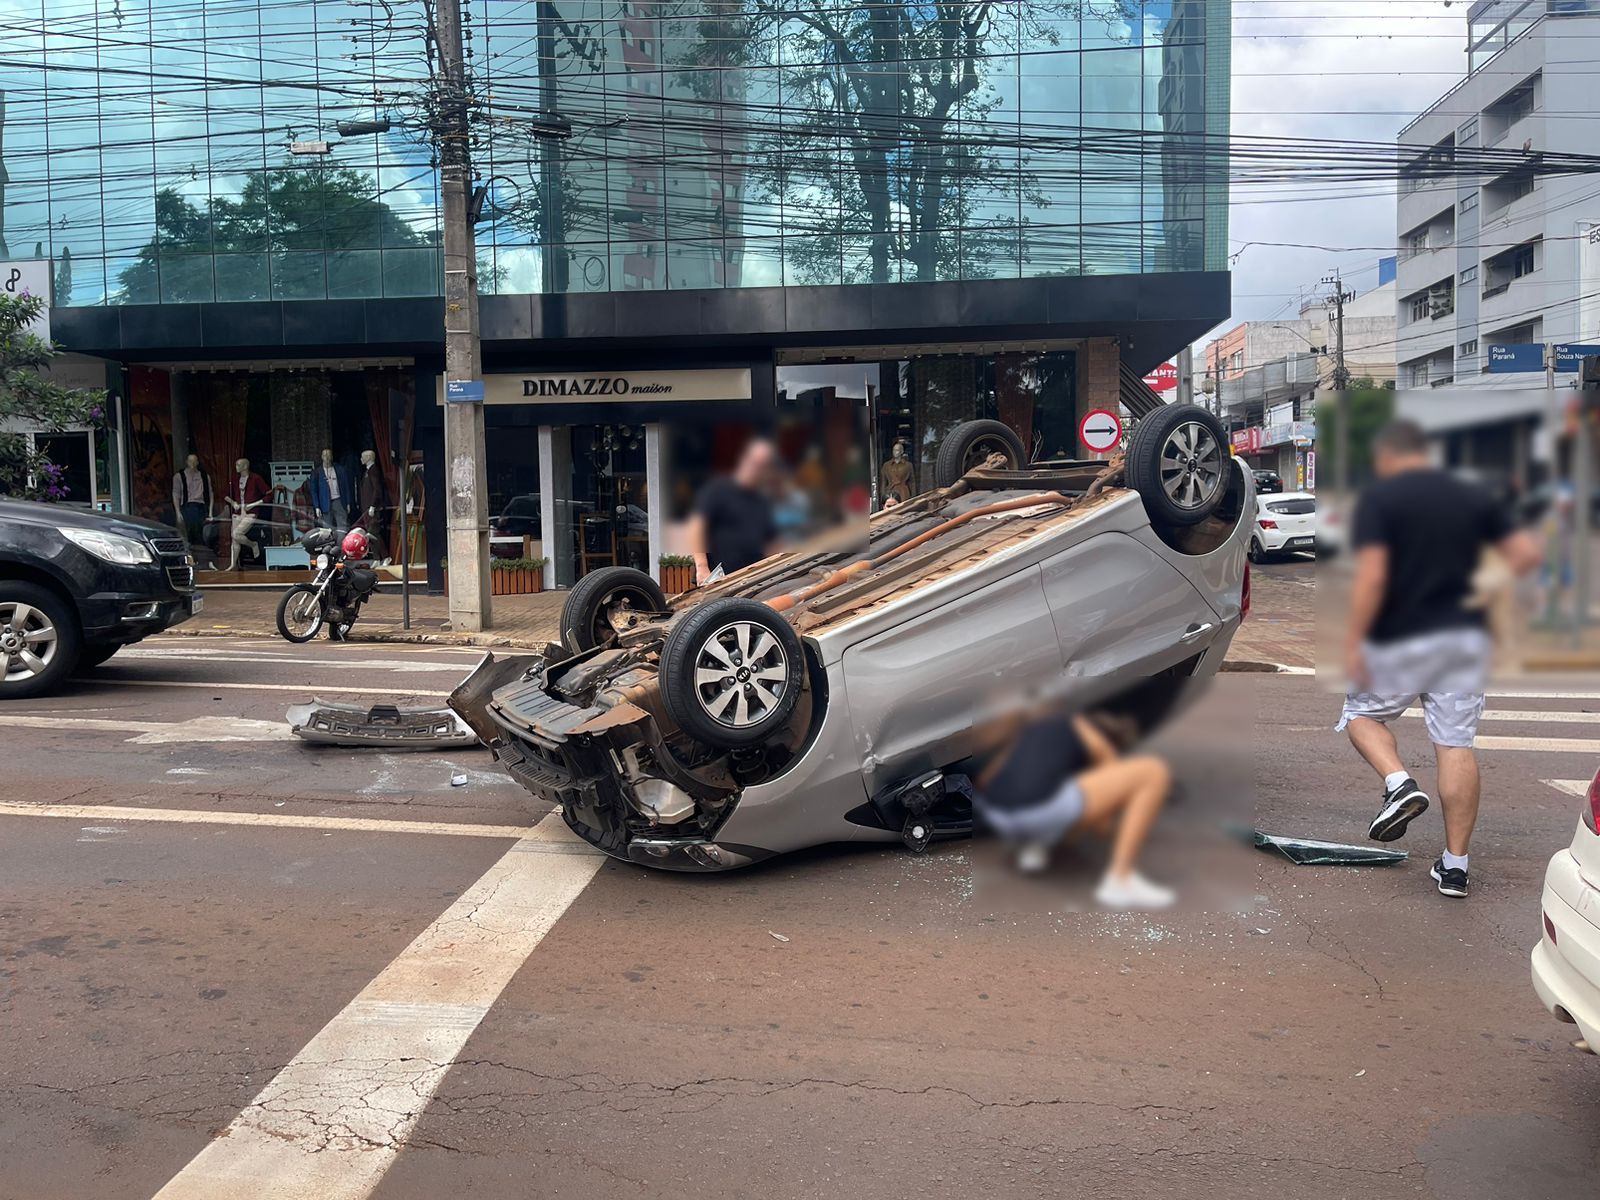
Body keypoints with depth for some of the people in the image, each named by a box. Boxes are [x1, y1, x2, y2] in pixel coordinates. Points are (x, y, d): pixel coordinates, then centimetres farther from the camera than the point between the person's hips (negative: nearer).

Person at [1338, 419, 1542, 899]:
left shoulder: (1378, 498, -8)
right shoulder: (1473, 496, 8)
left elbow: (1371, 576, -19)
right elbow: (1528, 553, 6)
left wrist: (1352, 640, -15)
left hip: (1401, 639, -4)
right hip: (1466, 635, 5)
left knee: (1362, 714, 19)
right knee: (1456, 744, 7)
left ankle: (1400, 784, -9)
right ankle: (1455, 866, 9)